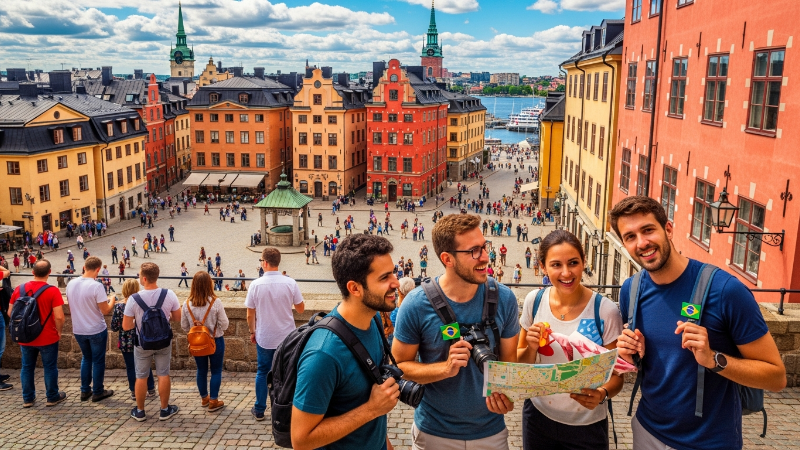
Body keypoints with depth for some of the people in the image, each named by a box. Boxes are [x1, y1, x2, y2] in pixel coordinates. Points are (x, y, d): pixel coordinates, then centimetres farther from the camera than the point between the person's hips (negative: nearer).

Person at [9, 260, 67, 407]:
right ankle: (52, 397, 21)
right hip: (48, 338, -4)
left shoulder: (19, 289, -3)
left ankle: (27, 398, 25)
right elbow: (59, 317, -20)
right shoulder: (52, 291, -17)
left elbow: (10, 313, 6)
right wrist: (59, 331, -2)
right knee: (50, 367, 10)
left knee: (27, 367, 16)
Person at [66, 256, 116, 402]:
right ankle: (98, 392, 19)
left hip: (78, 330, 6)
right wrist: (112, 300, -1)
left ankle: (85, 391, 28)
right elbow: (105, 310, -19)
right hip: (96, 330, -5)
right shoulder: (96, 286, -23)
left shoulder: (71, 284, -4)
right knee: (98, 361, 10)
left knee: (86, 358, 22)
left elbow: (71, 308, 8)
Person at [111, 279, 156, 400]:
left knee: (130, 367, 13)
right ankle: (151, 390, 27)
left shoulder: (118, 306, -14)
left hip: (126, 343, 0)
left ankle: (134, 392, 21)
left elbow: (114, 327, -9)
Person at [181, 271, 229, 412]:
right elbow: (224, 325, -15)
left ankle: (204, 398, 34)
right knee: (216, 371, 12)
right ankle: (213, 402, 17)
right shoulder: (215, 302, -20)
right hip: (215, 341, -3)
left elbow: (184, 326, -1)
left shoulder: (187, 304, -11)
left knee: (201, 370, 19)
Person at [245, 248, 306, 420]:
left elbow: (250, 315, -4)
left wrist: (252, 332, 12)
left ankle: (259, 410, 24)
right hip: (287, 337, 0)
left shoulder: (256, 285, -12)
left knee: (262, 372, 16)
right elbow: (301, 309, -3)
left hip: (264, 337, 0)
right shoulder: (290, 283, -12)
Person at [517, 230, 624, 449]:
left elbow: (616, 375, -8)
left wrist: (601, 394, -28)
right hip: (538, 416, 3)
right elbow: (520, 362, 3)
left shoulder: (605, 310, -17)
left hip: (586, 425, -3)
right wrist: (532, 348, -18)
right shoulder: (534, 300, -8)